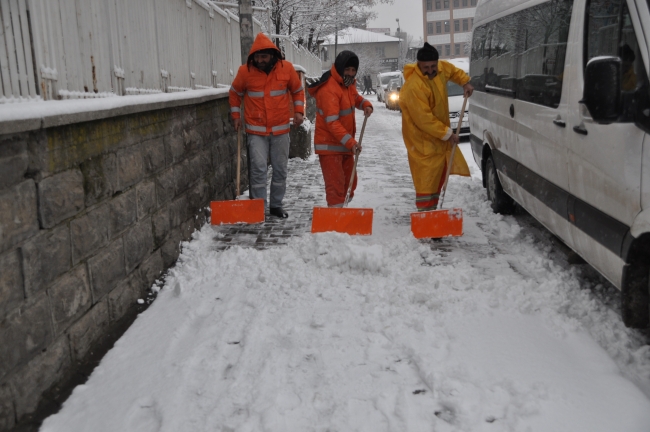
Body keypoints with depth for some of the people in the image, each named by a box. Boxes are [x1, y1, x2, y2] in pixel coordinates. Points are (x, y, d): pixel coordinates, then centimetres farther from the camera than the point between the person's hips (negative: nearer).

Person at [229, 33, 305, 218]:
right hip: (256, 130, -2)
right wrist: (236, 115, 5)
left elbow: (298, 90, 10)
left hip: (281, 129, 2)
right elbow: (235, 93, 10)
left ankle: (276, 205, 23)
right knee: (259, 169, -11)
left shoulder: (287, 68, -5)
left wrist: (298, 111, -1)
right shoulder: (245, 71, -7)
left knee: (280, 169, 9)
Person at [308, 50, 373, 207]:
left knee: (350, 183, 16)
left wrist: (366, 105, 2)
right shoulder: (329, 89, -23)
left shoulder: (347, 83, 6)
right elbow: (332, 122, -28)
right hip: (330, 144, -10)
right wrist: (350, 141, -34)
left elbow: (355, 97, 26)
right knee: (335, 185, -11)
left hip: (346, 144, 10)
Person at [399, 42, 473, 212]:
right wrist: (448, 134, -25)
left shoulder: (441, 68, -4)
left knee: (441, 171, 17)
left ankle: (432, 208, 29)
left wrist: (465, 82, 8)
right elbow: (424, 119, -29)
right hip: (422, 136, -9)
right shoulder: (414, 86, -30)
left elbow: (452, 70, 24)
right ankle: (424, 210, -4)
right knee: (426, 175, -11)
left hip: (439, 132, 9)